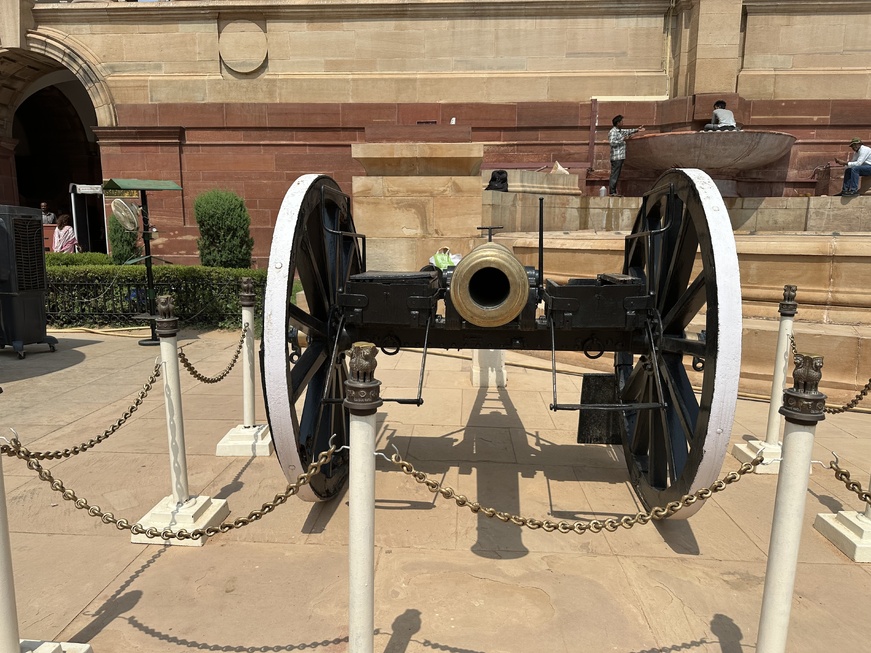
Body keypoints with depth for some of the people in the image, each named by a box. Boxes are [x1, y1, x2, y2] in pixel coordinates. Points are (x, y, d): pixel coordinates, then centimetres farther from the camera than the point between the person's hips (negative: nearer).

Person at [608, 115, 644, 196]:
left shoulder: (620, 131, 18)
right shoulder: (613, 132, -11)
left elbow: (628, 131, 34)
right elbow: (611, 143, -21)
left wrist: (637, 130, 32)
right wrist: (622, 139, -17)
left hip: (620, 157, 10)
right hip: (616, 157, -10)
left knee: (616, 175, 10)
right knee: (614, 174, -9)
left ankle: (614, 192, 13)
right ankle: (612, 192, -8)